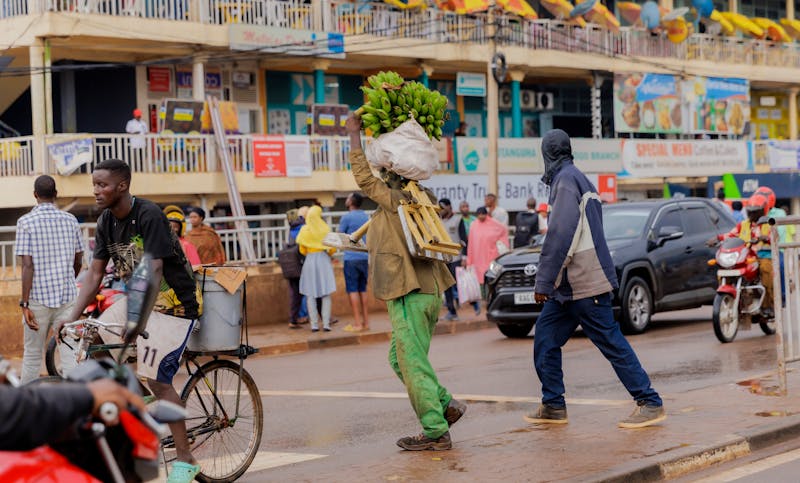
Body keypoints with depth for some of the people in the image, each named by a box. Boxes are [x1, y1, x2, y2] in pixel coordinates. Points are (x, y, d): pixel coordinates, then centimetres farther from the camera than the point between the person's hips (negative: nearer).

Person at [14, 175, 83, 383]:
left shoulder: (26, 222, -6)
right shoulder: (71, 220, 5)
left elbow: (28, 266, -12)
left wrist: (24, 304, -11)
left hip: (38, 298, -2)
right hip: (67, 297, 3)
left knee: (32, 356, 10)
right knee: (70, 356, 1)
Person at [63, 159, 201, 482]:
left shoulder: (149, 216, -22)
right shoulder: (106, 222, 1)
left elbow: (154, 269, -31)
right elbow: (95, 274, 3)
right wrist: (71, 318, -5)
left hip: (174, 302, -8)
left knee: (156, 379, -15)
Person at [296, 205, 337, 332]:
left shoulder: (304, 230, -1)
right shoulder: (325, 229, -3)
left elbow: (302, 250, 4)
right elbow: (332, 248, -1)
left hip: (309, 261, 1)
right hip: (324, 259, -1)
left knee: (310, 295, 4)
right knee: (326, 294, 2)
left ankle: (314, 324, -1)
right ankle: (326, 324, -4)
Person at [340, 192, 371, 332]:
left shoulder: (347, 218, -8)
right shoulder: (367, 217, 11)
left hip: (351, 258, -6)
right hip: (365, 257, 6)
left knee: (353, 290, -3)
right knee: (363, 290, 11)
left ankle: (358, 323, -6)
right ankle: (366, 322, 9)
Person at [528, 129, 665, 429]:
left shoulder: (566, 180, -13)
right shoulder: (578, 179, 18)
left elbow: (560, 236, -21)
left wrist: (543, 281, -19)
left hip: (584, 283, -10)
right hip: (568, 285, 10)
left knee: (611, 343, -7)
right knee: (545, 339, 10)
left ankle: (650, 404, -3)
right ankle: (553, 406, 14)